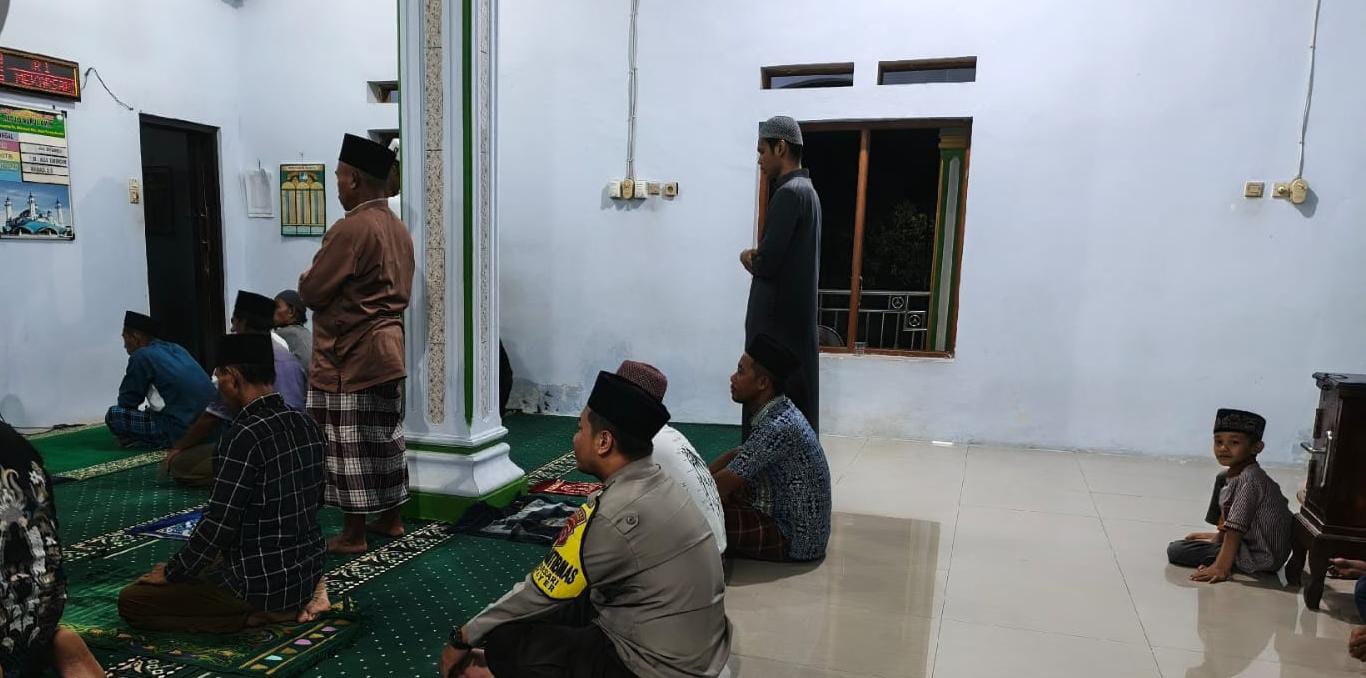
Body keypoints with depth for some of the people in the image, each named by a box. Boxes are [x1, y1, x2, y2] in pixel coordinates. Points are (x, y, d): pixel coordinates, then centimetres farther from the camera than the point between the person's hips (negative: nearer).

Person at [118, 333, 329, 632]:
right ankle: (301, 598, 11)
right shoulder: (307, 425, 1)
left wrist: (171, 572, -3)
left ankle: (259, 613, -3)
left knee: (130, 600, 5)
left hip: (263, 585, -8)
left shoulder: (245, 435, -22)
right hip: (310, 569, 8)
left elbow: (218, 525, -20)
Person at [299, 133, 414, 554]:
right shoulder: (399, 229, 9)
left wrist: (306, 279, 5)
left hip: (348, 356, -8)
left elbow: (312, 292, -15)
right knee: (386, 436, 15)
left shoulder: (351, 228, -18)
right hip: (388, 349, 9)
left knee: (349, 444, 1)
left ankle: (353, 533, 9)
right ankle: (391, 518, 25)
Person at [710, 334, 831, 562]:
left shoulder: (777, 426, -28)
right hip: (790, 520, 9)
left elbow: (722, 484, -23)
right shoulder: (776, 412, 2)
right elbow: (737, 455, 14)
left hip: (795, 538, -9)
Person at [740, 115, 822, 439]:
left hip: (778, 318, -10)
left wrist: (748, 257, 0)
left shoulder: (789, 193, -16)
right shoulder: (805, 190, 15)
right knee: (793, 399, 14)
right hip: (794, 313, 10)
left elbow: (765, 263, -21)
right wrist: (758, 256, 0)